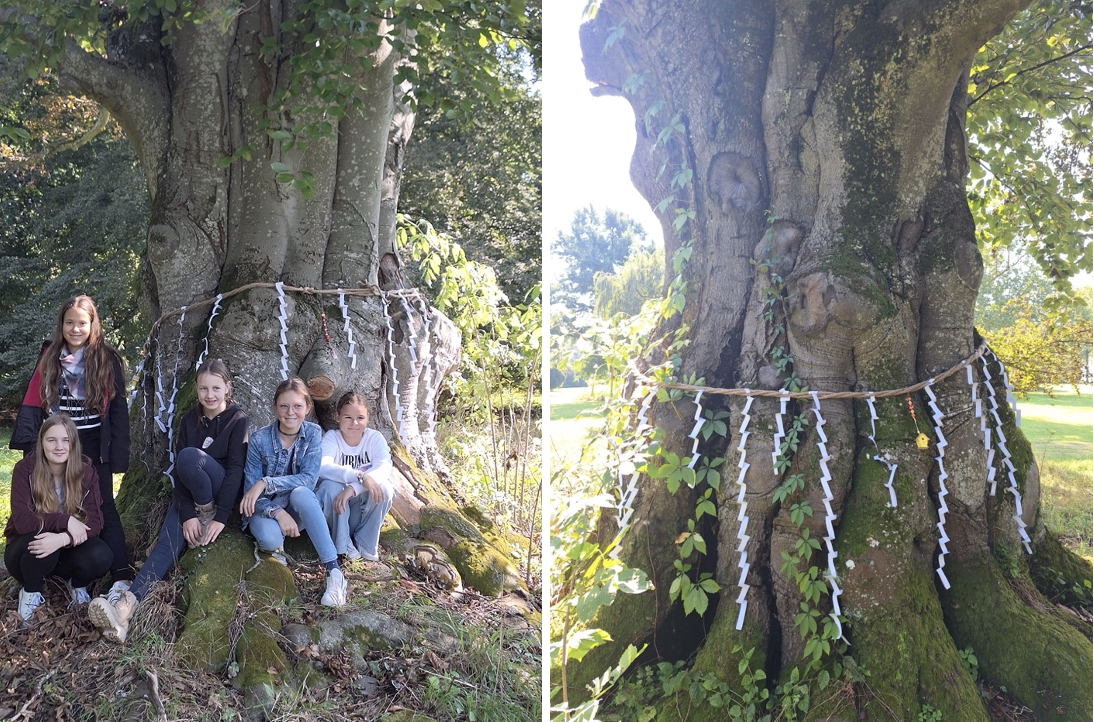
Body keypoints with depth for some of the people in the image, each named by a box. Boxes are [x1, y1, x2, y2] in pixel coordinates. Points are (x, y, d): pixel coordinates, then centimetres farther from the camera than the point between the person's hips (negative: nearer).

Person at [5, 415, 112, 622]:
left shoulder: (86, 473, -12)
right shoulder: (25, 469, -18)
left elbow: (94, 521, -20)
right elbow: (21, 521, -26)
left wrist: (63, 538, -39)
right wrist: (65, 520, -34)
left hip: (66, 551, 2)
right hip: (27, 549, -1)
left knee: (100, 556, -30)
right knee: (40, 540, -37)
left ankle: (78, 586, 6)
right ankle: (31, 593, -6)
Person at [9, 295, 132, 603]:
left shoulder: (107, 359, -3)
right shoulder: (50, 359, 6)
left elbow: (118, 409, -5)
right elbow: (32, 404, 3)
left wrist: (117, 454, -10)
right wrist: (29, 445, -8)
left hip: (93, 446, -3)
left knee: (103, 509, -3)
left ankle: (121, 578, -5)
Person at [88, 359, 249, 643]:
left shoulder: (238, 420, -6)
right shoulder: (189, 421, 5)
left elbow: (236, 469, -14)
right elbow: (178, 472, -3)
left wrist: (220, 517, -24)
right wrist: (188, 514, -18)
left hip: (224, 495, -4)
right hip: (189, 498, 4)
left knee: (190, 456, -31)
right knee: (169, 540, -27)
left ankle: (208, 514, -12)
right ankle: (128, 604, -44)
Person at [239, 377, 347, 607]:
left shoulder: (313, 433, -9)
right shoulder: (259, 439, -12)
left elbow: (308, 479, -20)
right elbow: (251, 490, -14)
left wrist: (265, 483, -31)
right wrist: (277, 513, -31)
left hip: (299, 509, 1)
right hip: (267, 508, -1)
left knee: (301, 493, -36)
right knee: (268, 537, -37)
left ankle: (334, 571, -35)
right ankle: (275, 546, 2)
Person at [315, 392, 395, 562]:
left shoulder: (375, 438, -9)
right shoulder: (331, 437, -12)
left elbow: (384, 468, -29)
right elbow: (322, 467, -33)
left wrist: (352, 488, -45)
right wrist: (360, 476, -47)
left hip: (366, 507, 1)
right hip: (337, 508, -1)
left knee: (383, 487, -29)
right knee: (330, 485, -32)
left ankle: (366, 543, -6)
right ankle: (343, 544, -11)